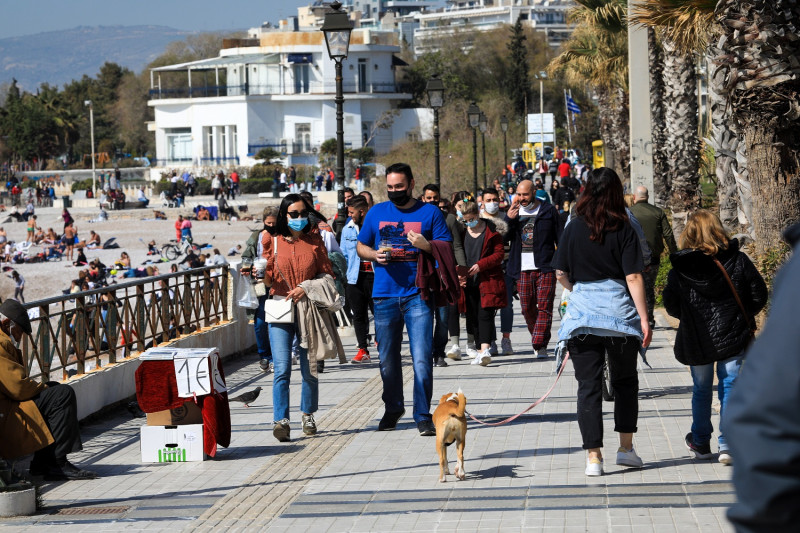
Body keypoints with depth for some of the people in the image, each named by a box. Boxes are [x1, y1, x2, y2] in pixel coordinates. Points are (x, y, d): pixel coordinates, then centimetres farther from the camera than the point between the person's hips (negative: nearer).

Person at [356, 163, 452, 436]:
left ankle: (423, 416, -5)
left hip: (417, 294, -3)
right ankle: (393, 408, 28)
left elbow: (447, 249, 4)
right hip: (384, 295, 3)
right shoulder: (377, 213, 11)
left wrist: (427, 245, -16)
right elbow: (361, 246, 19)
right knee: (387, 359, 10)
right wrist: (374, 255, -3)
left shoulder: (430, 212, 5)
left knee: (422, 358, -10)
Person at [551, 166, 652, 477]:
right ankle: (626, 447, 17)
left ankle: (593, 457, -1)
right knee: (625, 381, 17)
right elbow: (633, 278, -9)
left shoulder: (574, 228, 1)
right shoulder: (623, 230, -5)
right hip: (619, 312, -1)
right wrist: (644, 318, -6)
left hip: (582, 311, 1)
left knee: (588, 387, 3)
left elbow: (561, 274, 6)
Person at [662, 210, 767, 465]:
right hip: (732, 337, 0)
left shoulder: (679, 270, -8)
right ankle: (727, 444, -4)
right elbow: (759, 295, 1)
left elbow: (671, 306, -2)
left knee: (701, 390, 15)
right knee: (730, 387, 5)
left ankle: (701, 443, 26)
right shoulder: (738, 261, -5)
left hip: (696, 340, 0)